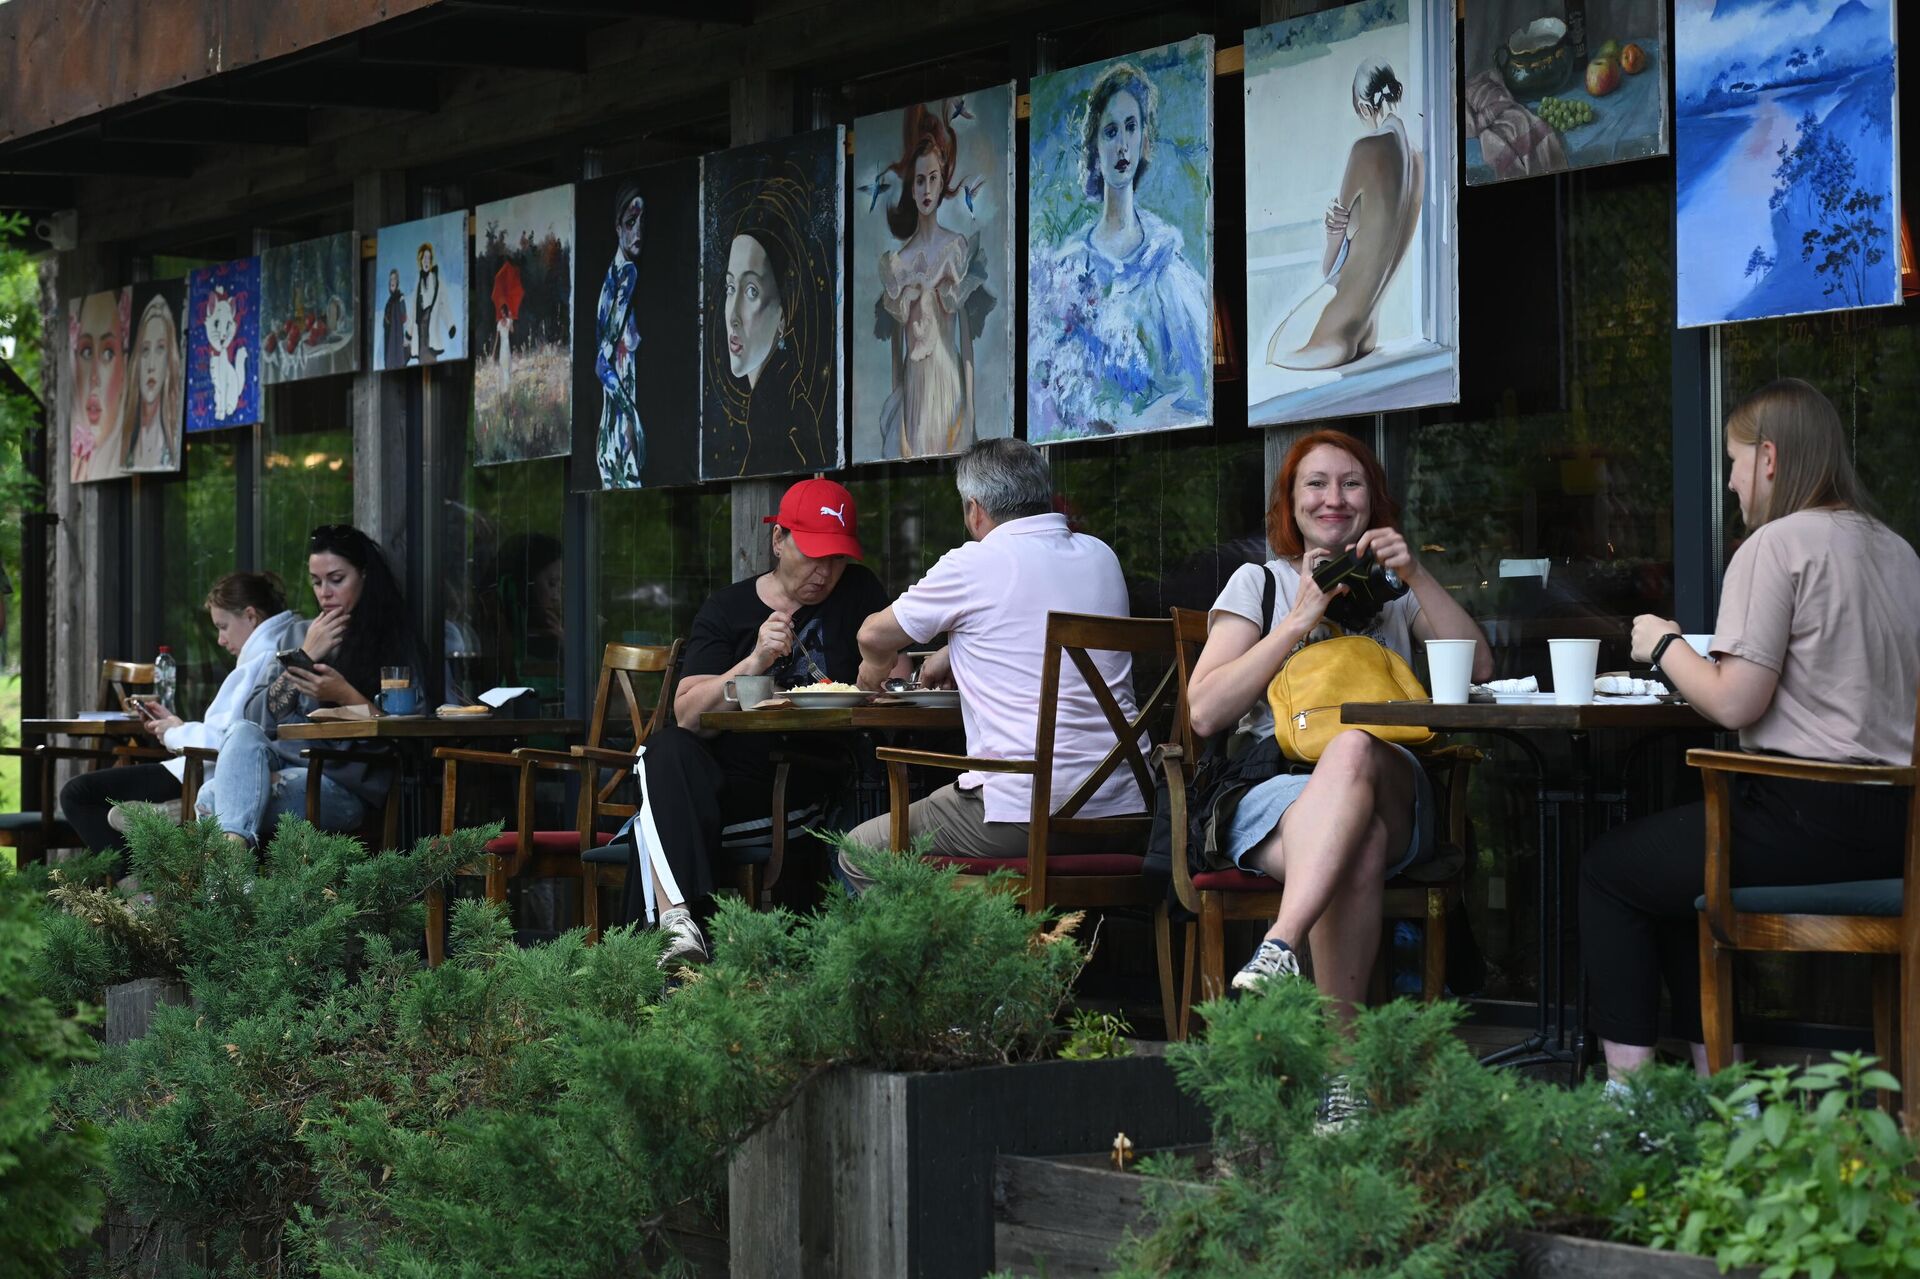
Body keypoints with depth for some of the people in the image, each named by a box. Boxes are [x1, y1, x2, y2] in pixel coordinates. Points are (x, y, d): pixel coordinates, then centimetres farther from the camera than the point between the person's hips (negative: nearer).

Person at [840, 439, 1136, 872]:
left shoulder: (972, 565, -5)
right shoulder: (1101, 557, 12)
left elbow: (875, 636, 10)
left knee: (858, 854, 9)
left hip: (1023, 811, -7)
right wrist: (955, 654, 39)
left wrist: (878, 664, 32)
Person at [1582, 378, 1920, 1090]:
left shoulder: (1776, 544, -11)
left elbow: (1735, 703, -16)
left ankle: (1626, 1080, 5)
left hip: (1809, 819, -9)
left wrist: (1665, 646, 2)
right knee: (1670, 869, 27)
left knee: (1607, 870, 10)